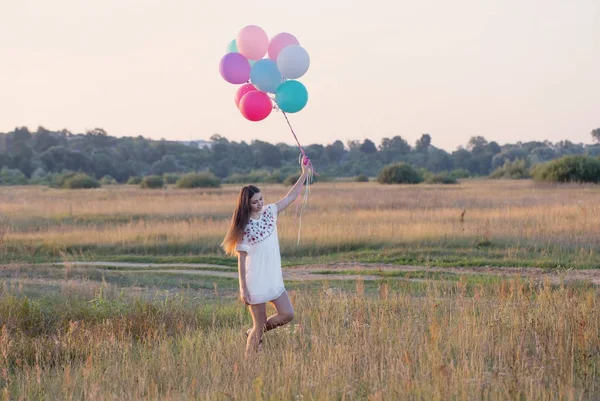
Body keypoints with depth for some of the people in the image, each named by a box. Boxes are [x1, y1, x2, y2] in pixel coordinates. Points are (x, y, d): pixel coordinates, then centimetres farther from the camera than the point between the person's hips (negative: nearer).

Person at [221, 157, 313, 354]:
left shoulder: (269, 212, 3)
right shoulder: (244, 227, -13)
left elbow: (291, 197, 9)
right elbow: (241, 260, -12)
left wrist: (304, 174, -1)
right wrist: (243, 288, -13)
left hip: (274, 280, 6)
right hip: (255, 283, -6)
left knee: (287, 314, 4)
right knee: (260, 326, -1)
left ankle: (254, 333, 24)